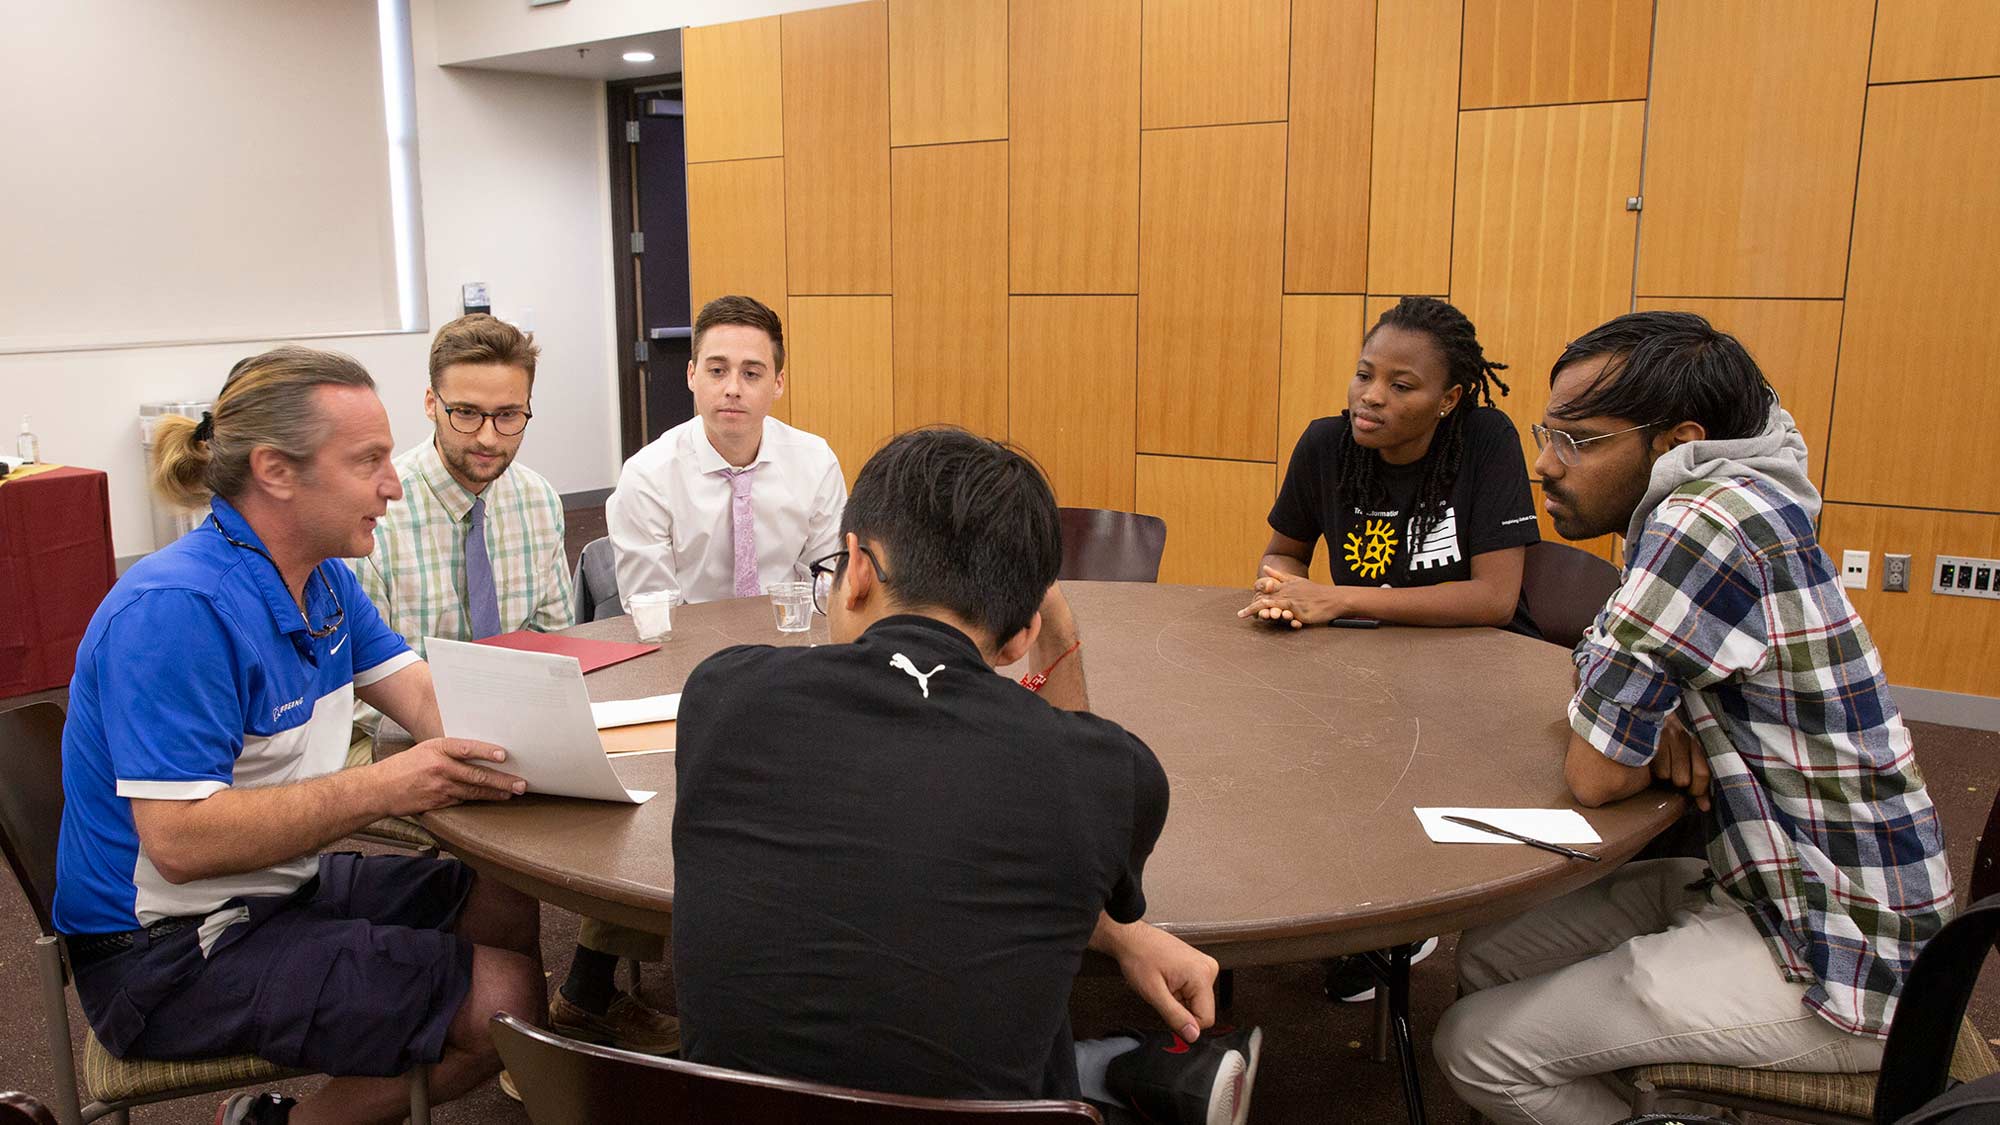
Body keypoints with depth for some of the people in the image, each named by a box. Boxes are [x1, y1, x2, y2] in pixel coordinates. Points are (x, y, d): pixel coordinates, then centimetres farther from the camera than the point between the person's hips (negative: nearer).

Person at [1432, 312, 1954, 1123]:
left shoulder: (1710, 517, -28)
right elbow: (1604, 682, 15)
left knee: (1476, 1047, -8)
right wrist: (1662, 727, -7)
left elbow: (1595, 774, -23)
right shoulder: (1706, 509, 3)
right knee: (1486, 959, 11)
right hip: (1765, 888, 9)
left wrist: (1645, 737, -2)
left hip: (1832, 966, -9)